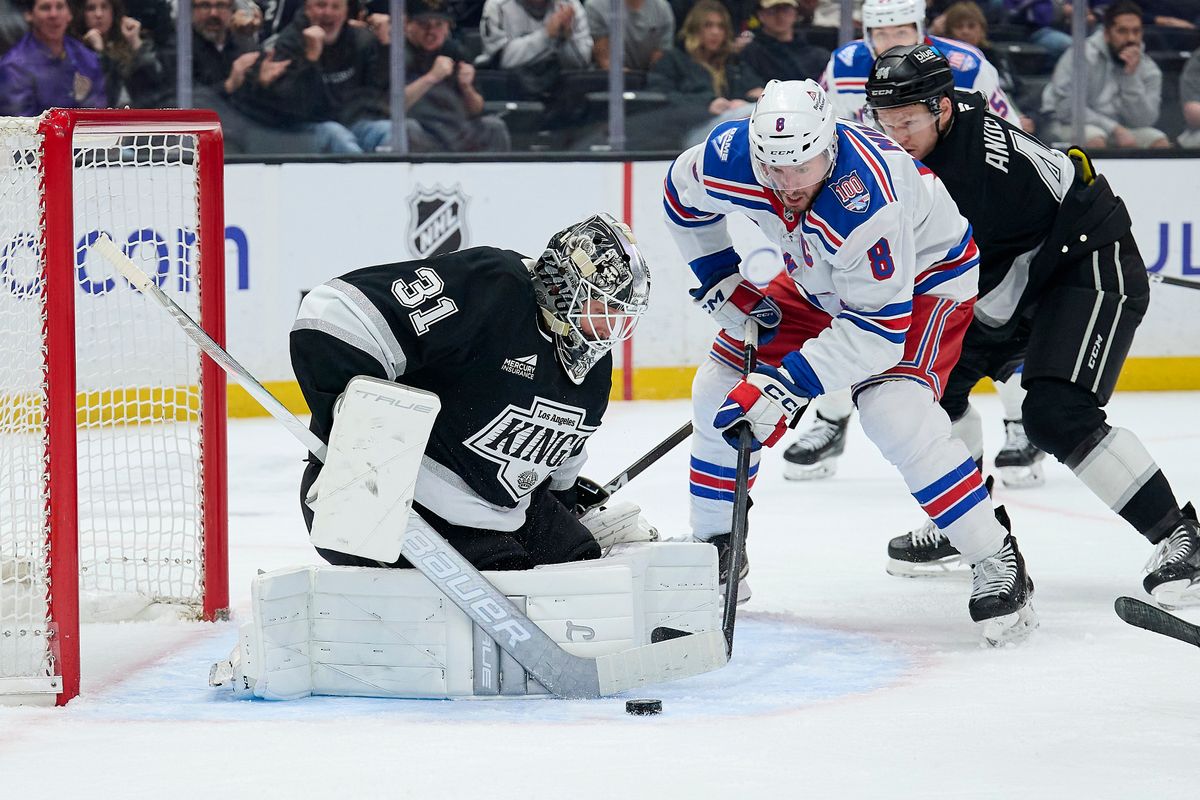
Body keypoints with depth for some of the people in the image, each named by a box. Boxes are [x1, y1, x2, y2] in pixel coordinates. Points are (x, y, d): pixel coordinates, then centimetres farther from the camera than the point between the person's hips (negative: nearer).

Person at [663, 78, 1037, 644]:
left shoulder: (864, 206, -42)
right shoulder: (730, 157, -25)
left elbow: (878, 328, -37)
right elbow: (682, 196, 1)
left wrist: (788, 386, -39)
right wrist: (721, 285, -1)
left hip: (925, 278, -7)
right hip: (820, 281, 7)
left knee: (894, 413, -29)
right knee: (719, 391, 2)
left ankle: (997, 562, -18)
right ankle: (714, 554, 21)